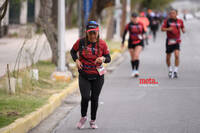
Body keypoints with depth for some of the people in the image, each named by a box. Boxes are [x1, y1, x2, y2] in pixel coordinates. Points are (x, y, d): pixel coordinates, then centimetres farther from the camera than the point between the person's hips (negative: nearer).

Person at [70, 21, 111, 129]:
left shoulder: (102, 44, -6)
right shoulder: (81, 42, -7)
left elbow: (108, 58, 2)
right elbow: (73, 51, 10)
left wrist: (103, 58, -21)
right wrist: (76, 60, -9)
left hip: (97, 76, 1)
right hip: (84, 75, -1)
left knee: (94, 99, 7)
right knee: (85, 97, -13)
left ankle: (93, 121, 26)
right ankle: (83, 117, 15)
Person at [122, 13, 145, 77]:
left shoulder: (140, 24, -1)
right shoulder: (129, 25, -6)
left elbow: (143, 31, 15)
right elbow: (124, 34, 3)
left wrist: (142, 35, -7)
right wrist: (123, 42, 5)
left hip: (139, 42, -1)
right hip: (131, 43, 1)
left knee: (136, 56, -19)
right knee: (133, 58, 8)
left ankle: (136, 70, -20)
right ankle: (133, 70, 26)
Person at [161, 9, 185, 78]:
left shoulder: (180, 21, 4)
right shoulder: (167, 21, -2)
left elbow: (183, 28, 19)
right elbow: (162, 29, -6)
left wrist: (183, 30, -4)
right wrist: (168, 29, -25)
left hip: (177, 41, 0)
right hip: (169, 41, 0)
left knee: (177, 55, -18)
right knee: (168, 57, 6)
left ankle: (175, 71, -10)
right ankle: (170, 70, 30)